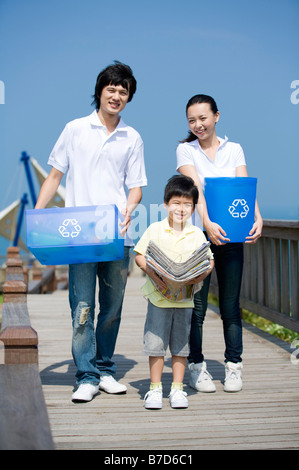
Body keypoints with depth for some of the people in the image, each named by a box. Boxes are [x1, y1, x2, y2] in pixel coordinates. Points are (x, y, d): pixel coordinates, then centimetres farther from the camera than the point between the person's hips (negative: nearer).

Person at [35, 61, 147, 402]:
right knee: (82, 308, -6)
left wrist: (128, 208, -11)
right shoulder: (76, 129, 7)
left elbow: (135, 187, 11)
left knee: (112, 307, 8)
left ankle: (105, 370, 21)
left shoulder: (132, 138, 12)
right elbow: (55, 174, 8)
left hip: (117, 236, 2)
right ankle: (86, 377, 1)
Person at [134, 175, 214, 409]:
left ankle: (177, 389, 19)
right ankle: (155, 388, 15)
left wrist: (201, 275, -16)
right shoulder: (155, 230, -1)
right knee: (155, 343, 2)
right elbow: (139, 255, -1)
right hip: (159, 296, -1)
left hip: (184, 298, 1)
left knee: (181, 345, 9)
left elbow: (209, 261, 5)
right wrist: (152, 273, -17)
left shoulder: (197, 234, 3)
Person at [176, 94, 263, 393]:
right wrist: (207, 223, -29)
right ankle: (196, 367, 12)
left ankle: (233, 366, 15)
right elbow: (195, 188, -14)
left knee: (230, 305, 5)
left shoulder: (234, 150, 10)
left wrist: (257, 217, -21)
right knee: (197, 306, 0)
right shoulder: (185, 150, 2)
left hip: (231, 235, 2)